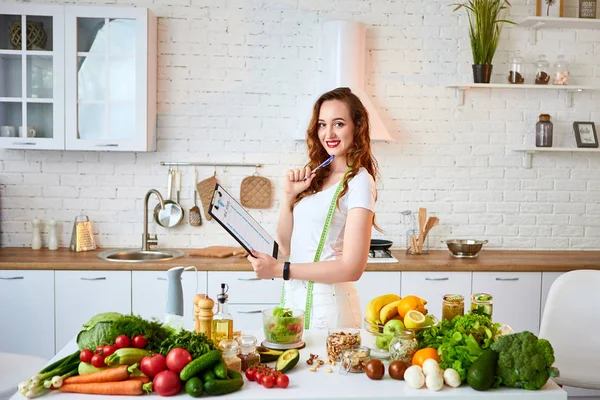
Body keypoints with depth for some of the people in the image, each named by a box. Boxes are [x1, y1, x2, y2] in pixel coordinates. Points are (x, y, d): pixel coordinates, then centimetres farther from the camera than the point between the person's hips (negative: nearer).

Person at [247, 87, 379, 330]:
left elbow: (352, 268, -19)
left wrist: (280, 270, -17)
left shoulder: (358, 181, -12)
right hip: (294, 297, 7)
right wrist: (289, 195, -4)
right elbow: (287, 247, 8)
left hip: (327, 305, -7)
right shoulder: (316, 177, 8)